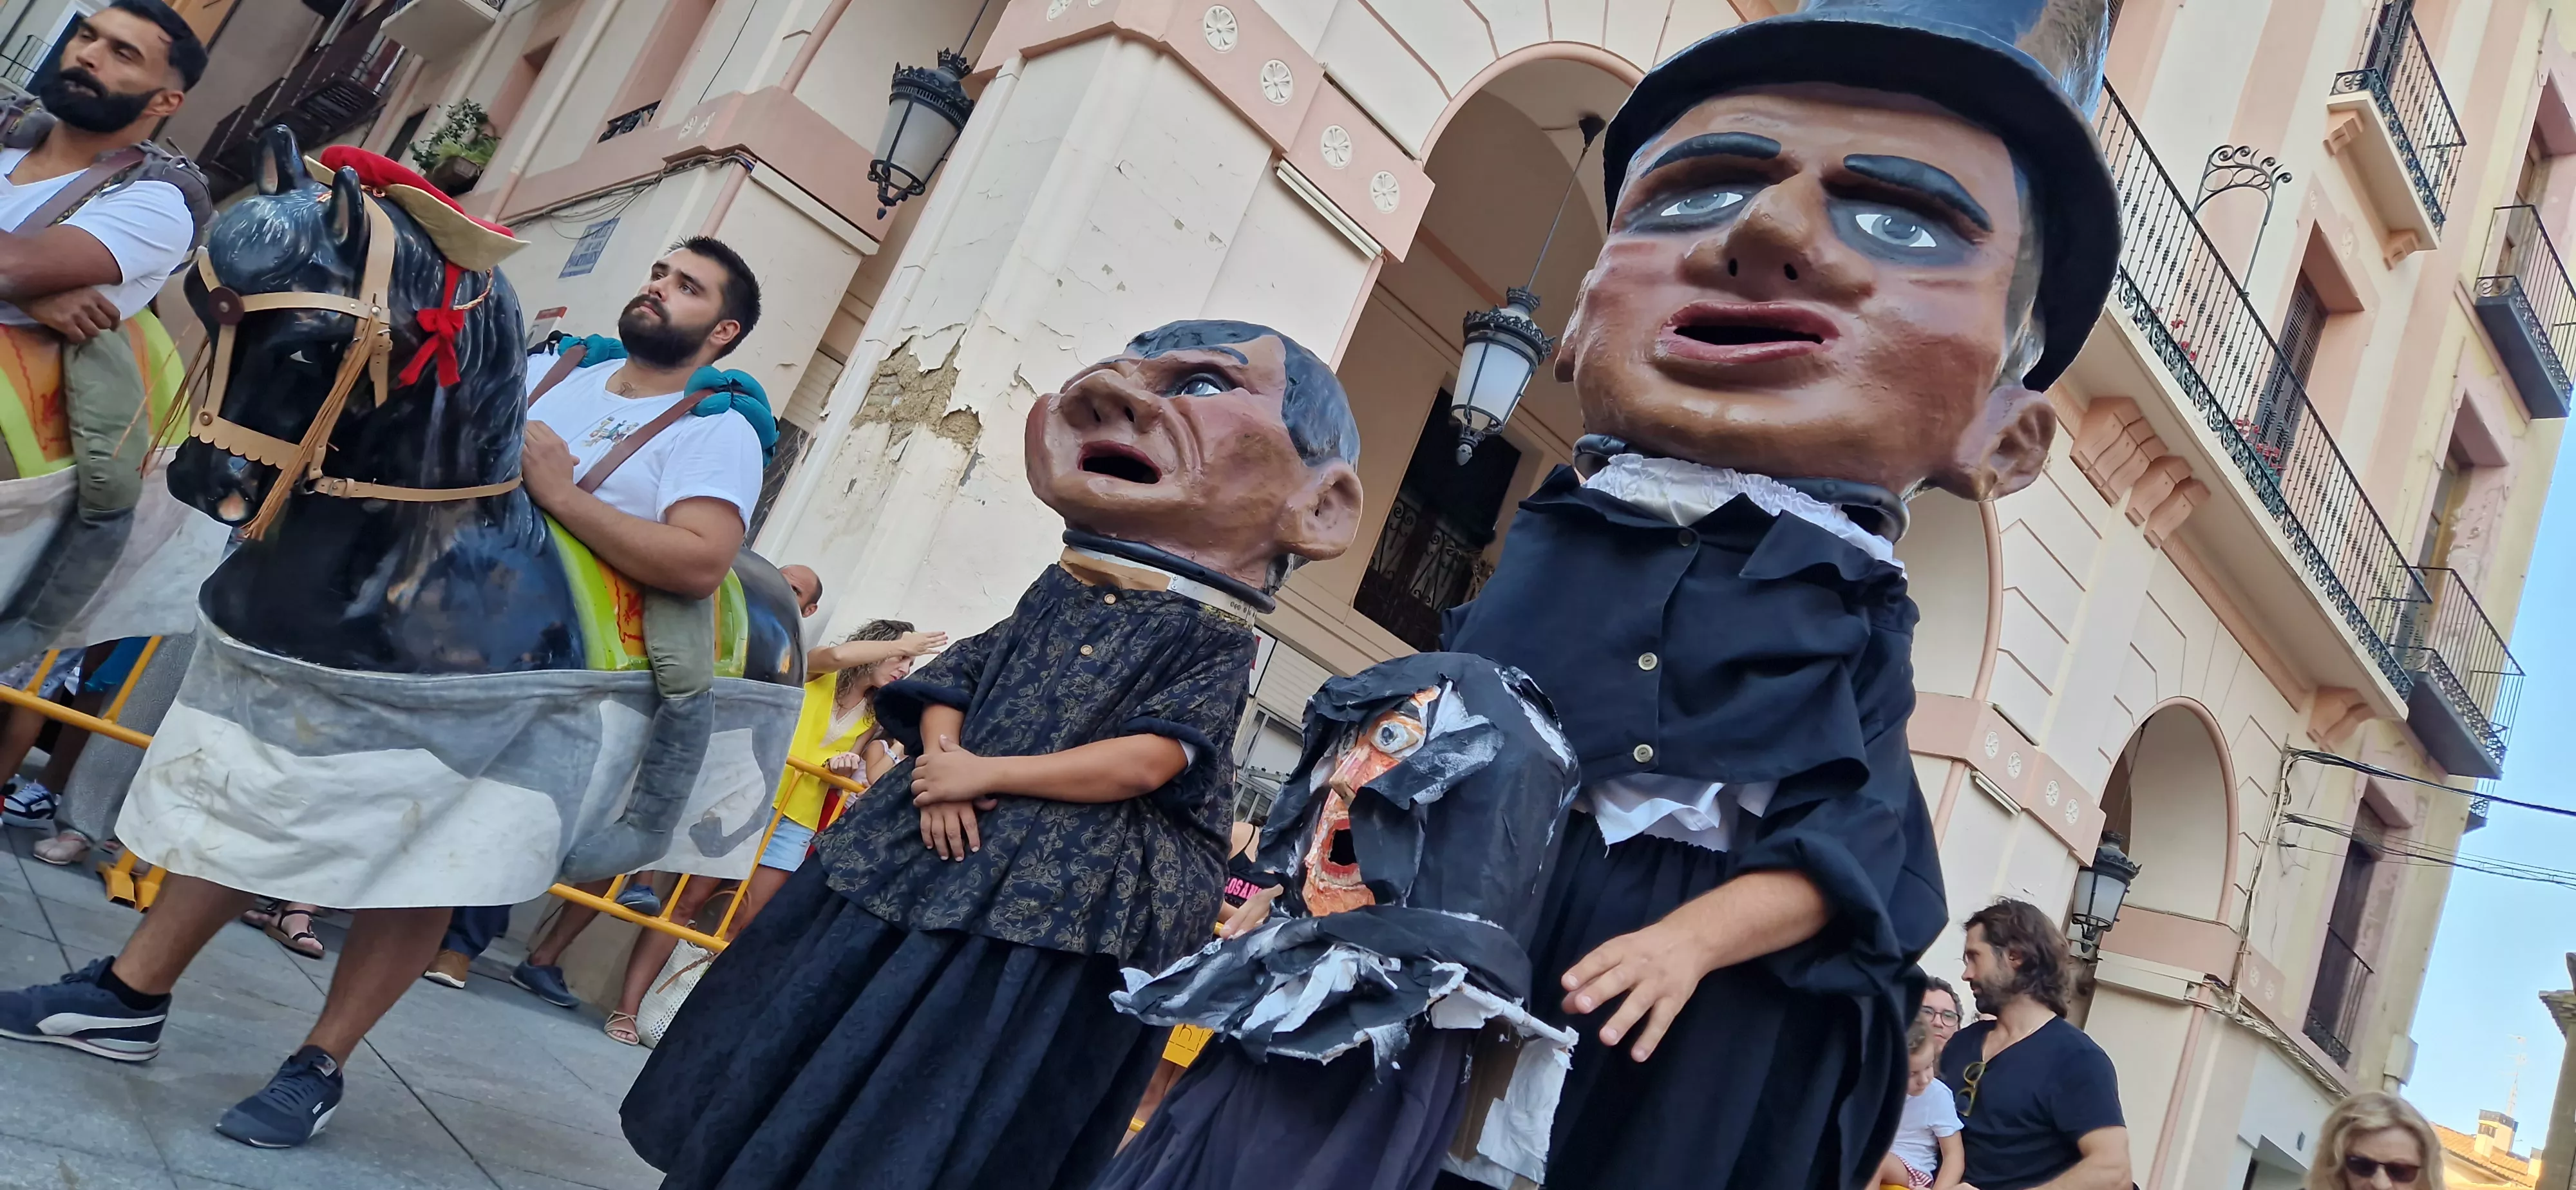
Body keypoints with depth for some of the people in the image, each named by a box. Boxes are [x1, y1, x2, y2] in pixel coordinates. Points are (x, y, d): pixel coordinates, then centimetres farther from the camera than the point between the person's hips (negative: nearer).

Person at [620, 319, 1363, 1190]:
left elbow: (1146, 761, -17)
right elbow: (955, 678, 11)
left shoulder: (1214, 636, -7)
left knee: (945, 1101, 0)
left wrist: (987, 775, -17)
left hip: (1059, 896, -6)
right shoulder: (1060, 588, 10)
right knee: (830, 1037, 14)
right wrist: (942, 758, -11)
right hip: (943, 842, 6)